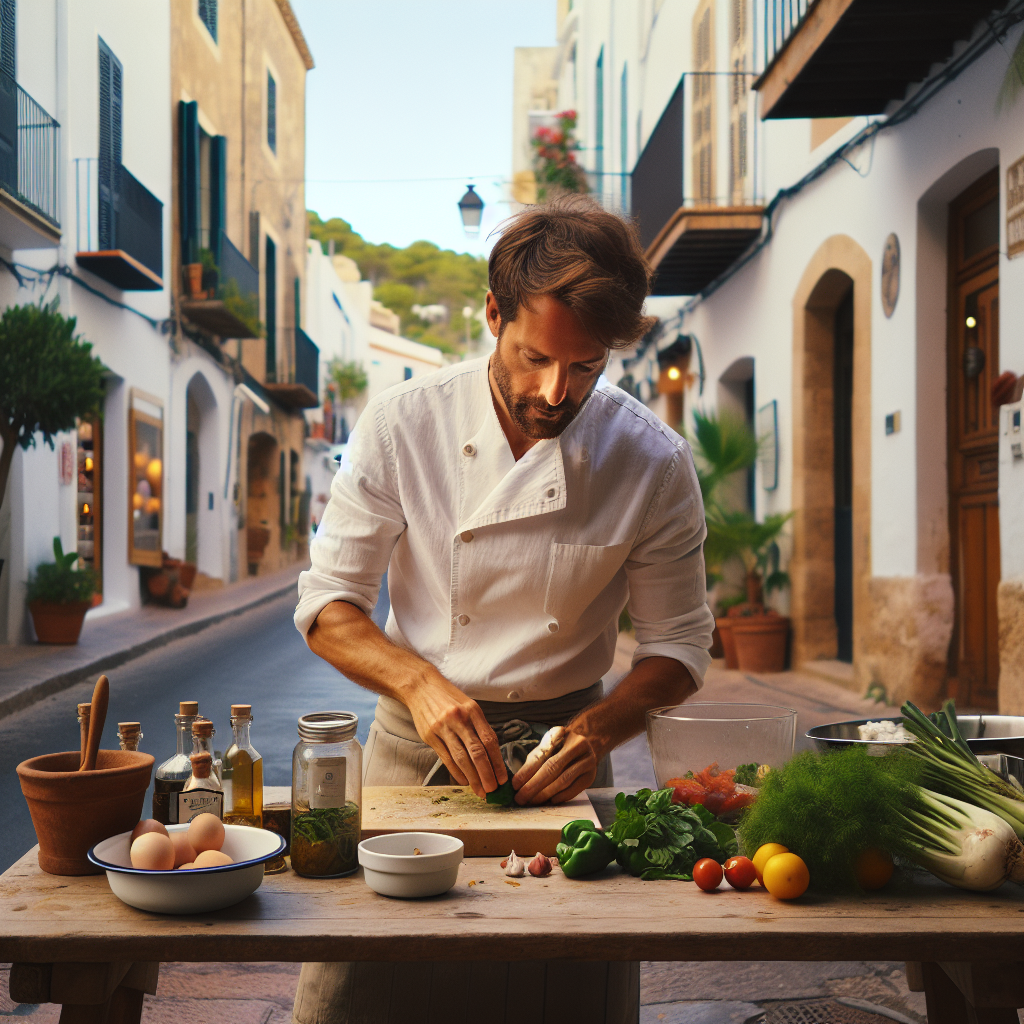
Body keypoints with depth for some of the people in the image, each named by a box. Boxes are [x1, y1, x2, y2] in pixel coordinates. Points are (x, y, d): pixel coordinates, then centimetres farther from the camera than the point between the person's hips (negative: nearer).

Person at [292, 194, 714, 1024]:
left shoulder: (654, 463, -9)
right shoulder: (404, 424, -10)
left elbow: (679, 646, 0)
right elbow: (329, 605, -5)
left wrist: (598, 730, -18)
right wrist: (419, 682, -23)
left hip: (560, 751, 0)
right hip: (413, 746, 0)